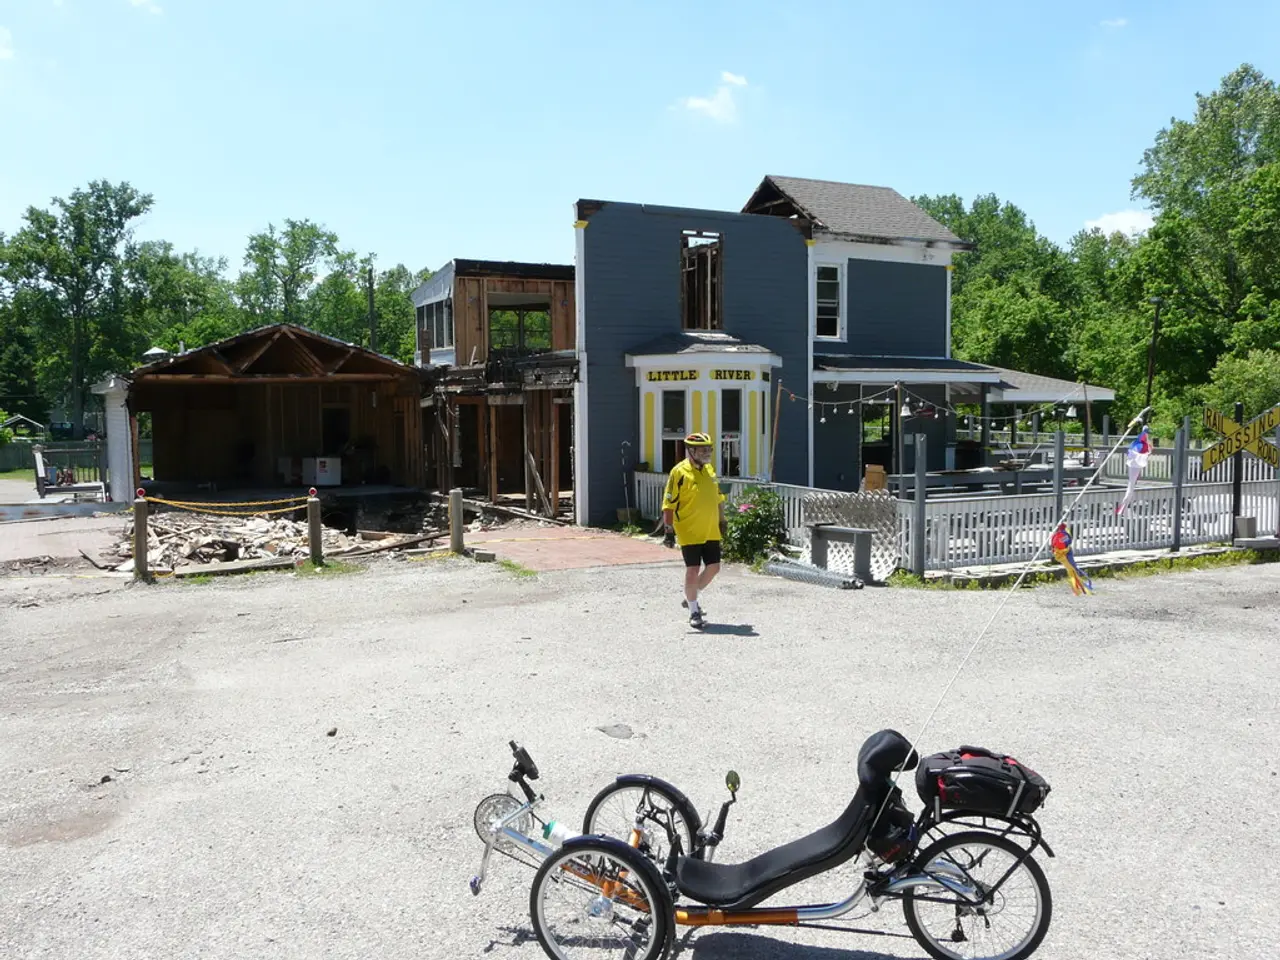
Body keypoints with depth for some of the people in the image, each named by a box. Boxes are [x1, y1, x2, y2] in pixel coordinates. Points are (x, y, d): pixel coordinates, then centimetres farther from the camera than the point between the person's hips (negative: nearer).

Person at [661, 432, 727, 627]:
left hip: (710, 531, 7)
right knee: (693, 570, -2)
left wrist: (721, 521, 20)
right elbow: (669, 503, -13)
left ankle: (691, 597, 31)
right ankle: (694, 610, 14)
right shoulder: (679, 472, -12)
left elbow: (717, 497, 21)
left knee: (713, 567, 9)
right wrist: (669, 530, -15)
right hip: (689, 532, -7)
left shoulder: (709, 470, 10)